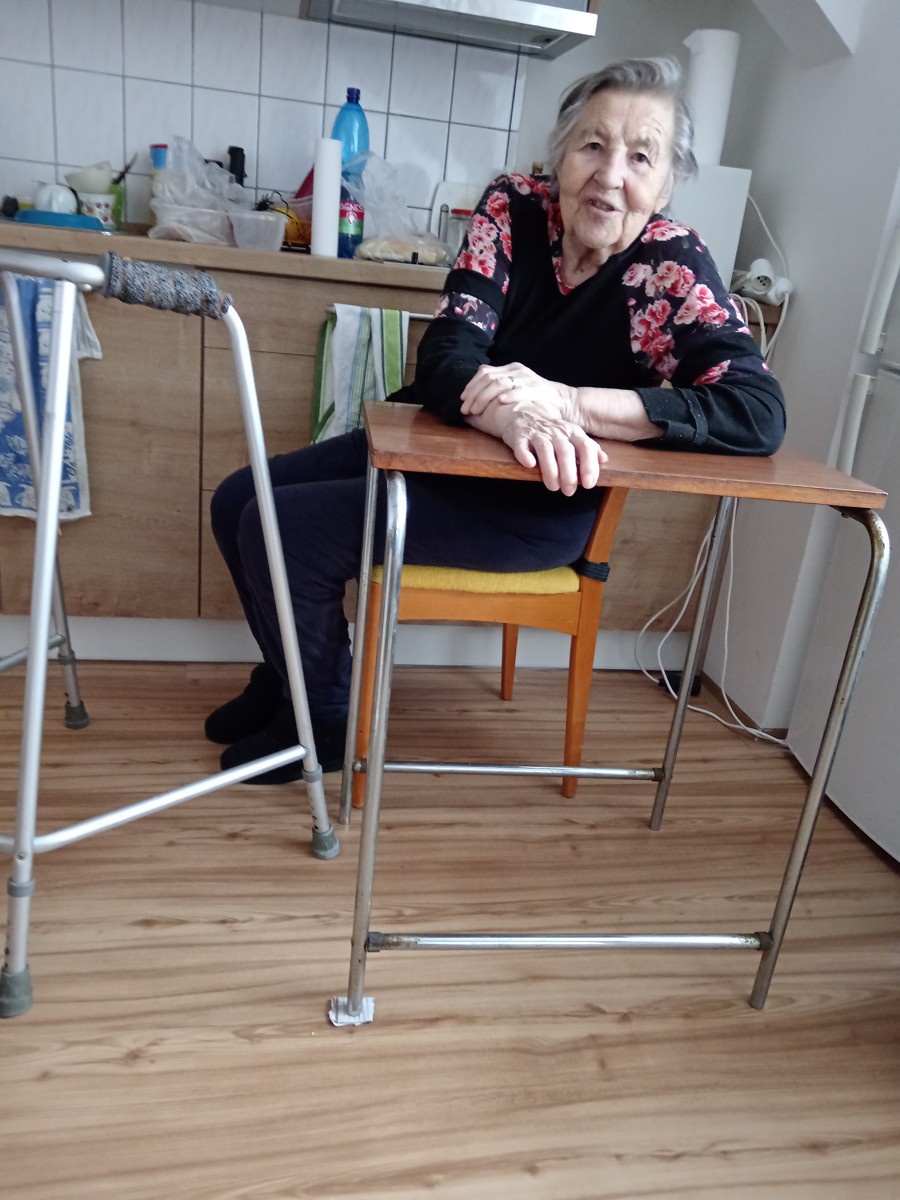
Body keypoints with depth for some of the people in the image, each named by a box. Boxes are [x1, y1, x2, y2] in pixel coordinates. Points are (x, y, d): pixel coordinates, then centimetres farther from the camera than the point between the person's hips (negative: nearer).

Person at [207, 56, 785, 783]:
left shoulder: (672, 267, -19)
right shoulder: (514, 207, -8)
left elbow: (760, 412, -30)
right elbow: (447, 353, -17)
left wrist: (566, 401, -37)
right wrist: (512, 412, -41)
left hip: (544, 506, -6)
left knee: (283, 532, -17)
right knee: (241, 503, 5)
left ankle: (325, 721, 11)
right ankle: (289, 676, 29)